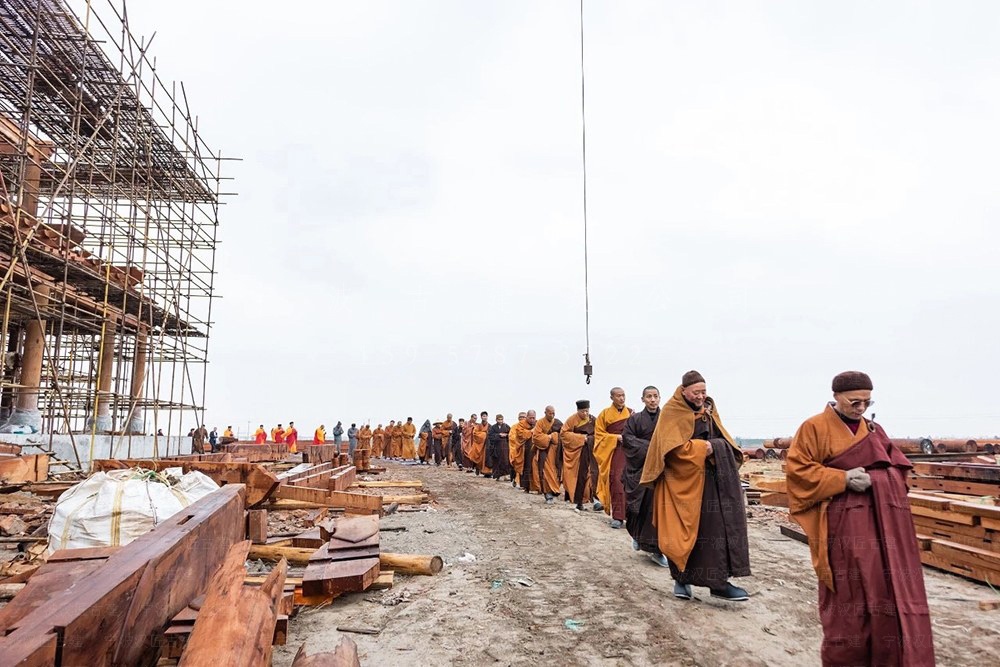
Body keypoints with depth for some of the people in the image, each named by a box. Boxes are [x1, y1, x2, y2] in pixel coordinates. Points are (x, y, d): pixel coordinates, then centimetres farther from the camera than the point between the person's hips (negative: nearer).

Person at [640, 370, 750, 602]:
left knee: (717, 528, -1)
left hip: (710, 480, 6)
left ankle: (719, 582, 4)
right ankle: (682, 579, 17)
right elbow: (673, 447, -17)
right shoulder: (672, 412, -8)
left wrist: (716, 448, -4)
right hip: (683, 480, -6)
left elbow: (723, 438, 17)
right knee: (685, 531, 2)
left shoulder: (709, 410, 12)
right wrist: (703, 448, -16)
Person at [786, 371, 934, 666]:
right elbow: (798, 468, -9)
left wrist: (877, 480, -3)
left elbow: (898, 465, 19)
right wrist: (843, 479, -17)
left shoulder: (873, 429, 15)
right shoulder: (815, 427, -4)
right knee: (850, 593, -1)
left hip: (885, 521, 6)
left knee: (891, 590, 7)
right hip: (845, 523, -6)